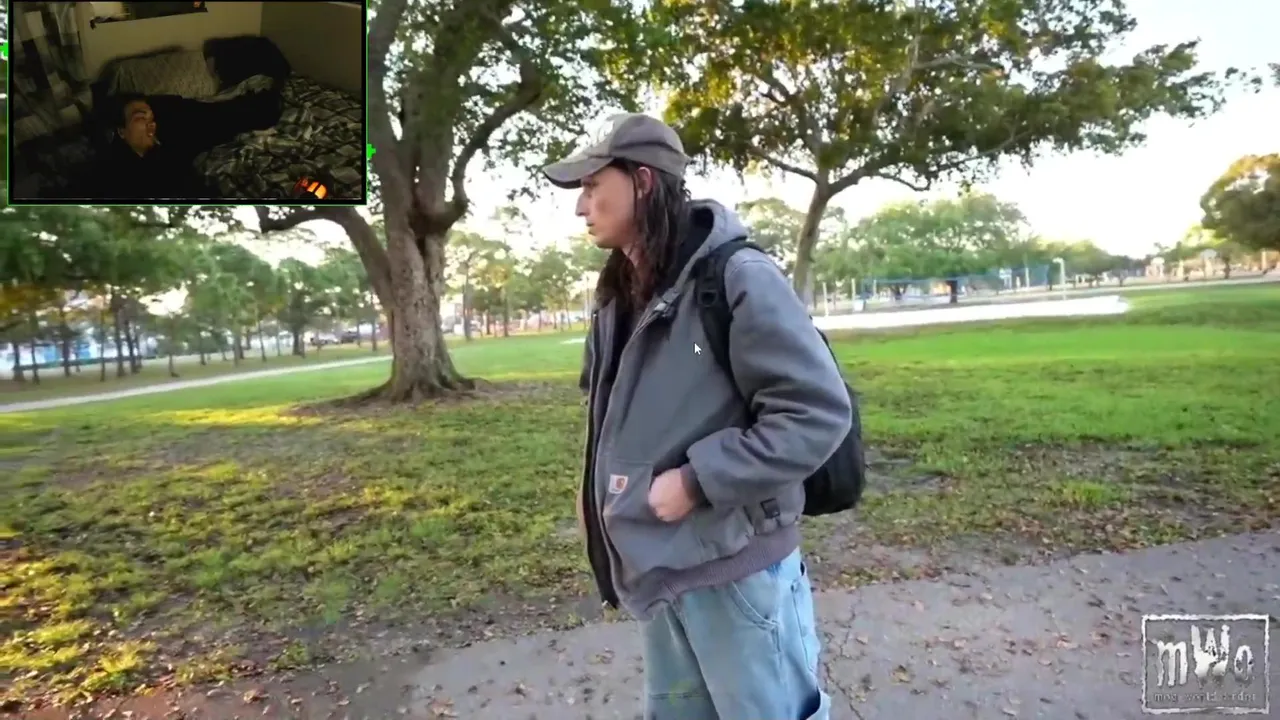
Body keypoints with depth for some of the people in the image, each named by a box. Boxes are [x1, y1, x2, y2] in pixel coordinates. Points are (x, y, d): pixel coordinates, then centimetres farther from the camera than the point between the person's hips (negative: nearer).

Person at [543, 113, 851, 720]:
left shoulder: (736, 276, -18)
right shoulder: (619, 296, 7)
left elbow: (818, 411, -21)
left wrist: (696, 481, -22)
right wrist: (597, 487, 8)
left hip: (735, 568, -8)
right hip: (654, 567, 8)